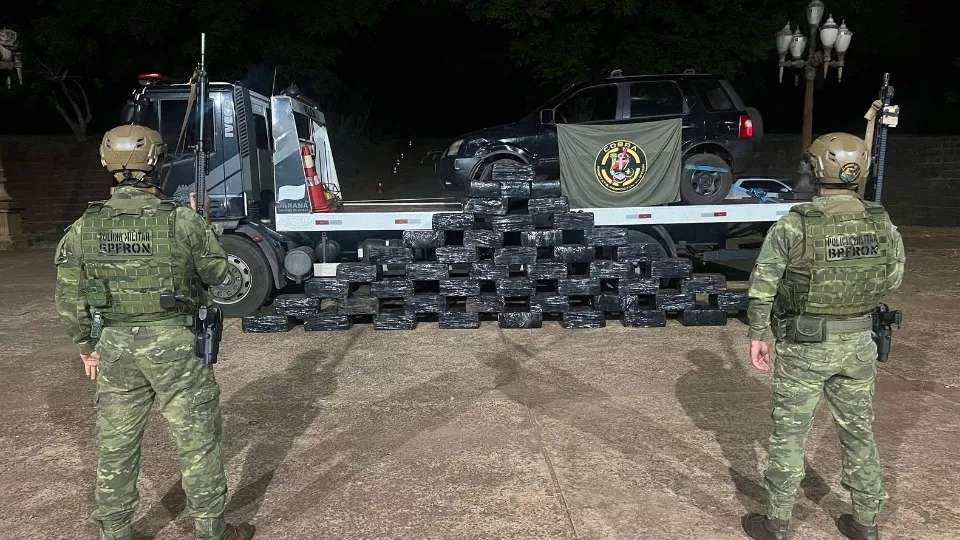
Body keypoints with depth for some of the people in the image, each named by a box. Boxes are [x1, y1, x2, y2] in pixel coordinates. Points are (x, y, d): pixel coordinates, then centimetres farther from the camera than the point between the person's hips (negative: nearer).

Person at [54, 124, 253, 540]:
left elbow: (68, 300, 3)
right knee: (199, 441, 10)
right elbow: (219, 273, 2)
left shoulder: (84, 227, -1)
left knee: (116, 447, 16)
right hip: (174, 344, -3)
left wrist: (88, 348, 15)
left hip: (114, 346, 4)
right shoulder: (183, 221, -12)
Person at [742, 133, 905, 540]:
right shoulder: (883, 224, -5)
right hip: (858, 344, 4)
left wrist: (758, 335, -2)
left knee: (789, 433, 8)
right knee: (858, 431, 18)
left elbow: (761, 287, -13)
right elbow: (893, 279, 9)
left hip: (805, 344, -4)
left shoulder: (793, 226, -18)